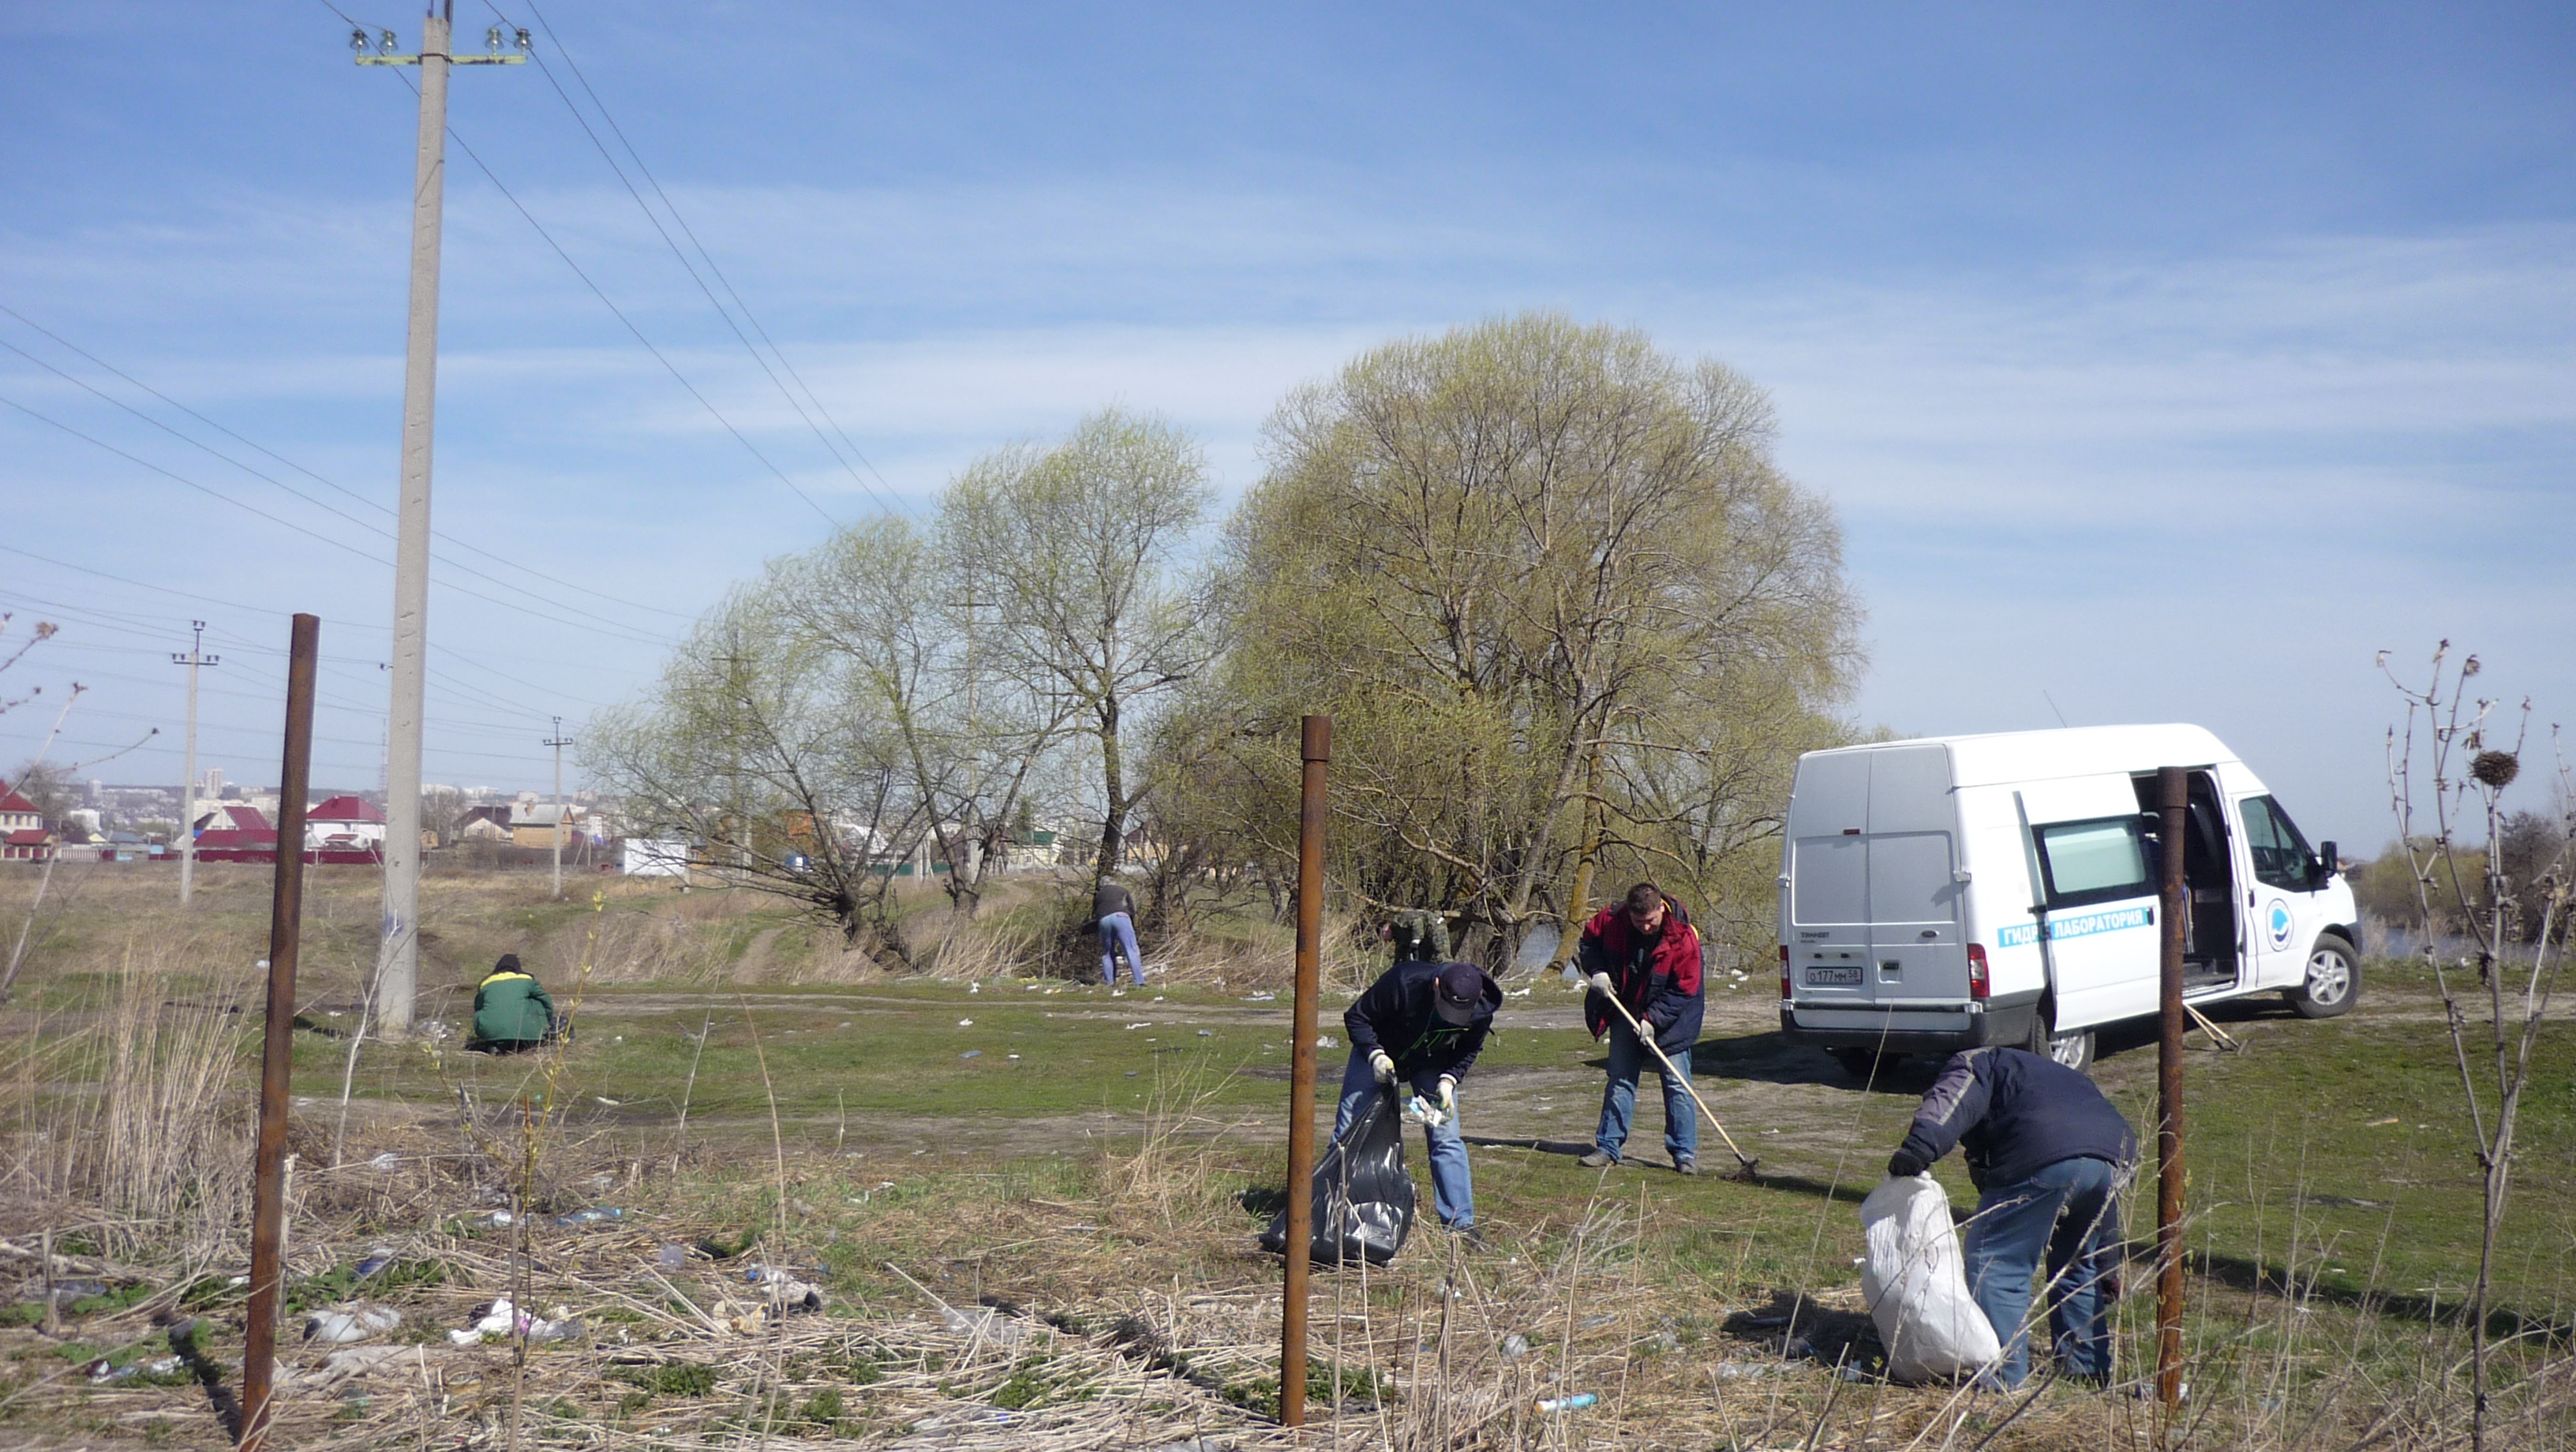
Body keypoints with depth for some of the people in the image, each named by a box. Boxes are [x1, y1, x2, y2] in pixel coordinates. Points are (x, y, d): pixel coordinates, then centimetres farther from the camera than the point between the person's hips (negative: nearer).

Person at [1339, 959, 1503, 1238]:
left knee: (1446, 1138, -6)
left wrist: (1448, 1080, -21)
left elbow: (1469, 1050, -5)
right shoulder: (1403, 983, -38)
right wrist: (1376, 1056, -33)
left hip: (1433, 1064, 2)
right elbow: (1356, 1017, -23)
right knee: (1348, 1130, -2)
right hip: (1379, 1051, -2)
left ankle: (1461, 1223, 1)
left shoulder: (1481, 1010, -27)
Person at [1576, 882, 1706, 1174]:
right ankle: (1608, 1147, 13)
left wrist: (1652, 1018, -22)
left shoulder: (1683, 936, -23)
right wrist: (1597, 971, -12)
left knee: (1676, 1083, -5)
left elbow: (1684, 992, -17)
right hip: (1625, 1014, 3)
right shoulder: (1612, 918, -16)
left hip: (1668, 1019, -3)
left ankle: (1684, 1153, 2)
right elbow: (1589, 942, 5)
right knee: (1619, 1080, 7)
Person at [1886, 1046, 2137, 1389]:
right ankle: (2088, 1365, 33)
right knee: (2077, 1263, 28)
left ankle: (2003, 1376, -2)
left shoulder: (1975, 1064, 23)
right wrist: (2107, 1266, 46)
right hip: (2119, 1159, 8)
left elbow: (1951, 1100, -6)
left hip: (2046, 1159, -8)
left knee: (1995, 1261, 1)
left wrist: (1919, 1146, -20)